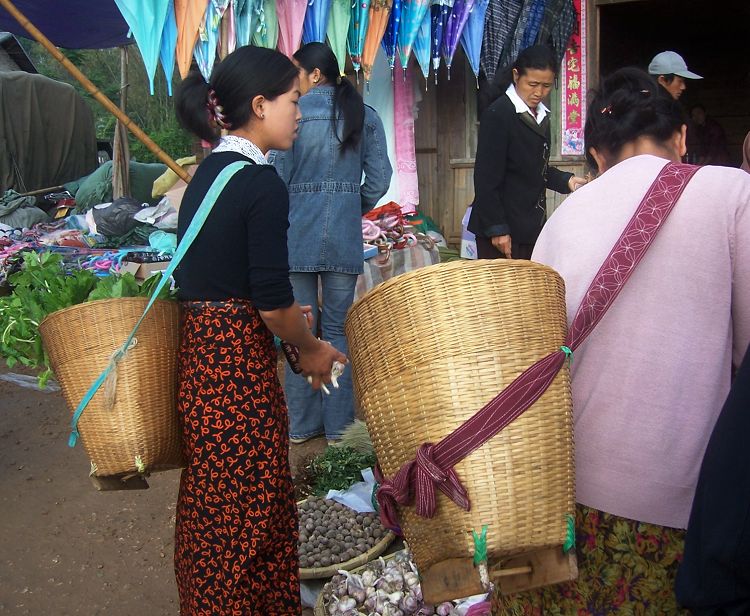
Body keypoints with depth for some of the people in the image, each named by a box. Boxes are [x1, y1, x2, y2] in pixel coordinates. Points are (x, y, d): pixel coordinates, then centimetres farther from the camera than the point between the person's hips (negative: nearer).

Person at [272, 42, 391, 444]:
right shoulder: (364, 116, 5)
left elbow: (278, 175, -6)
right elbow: (379, 179, 3)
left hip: (297, 233, -2)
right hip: (345, 237, 2)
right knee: (338, 329, 9)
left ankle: (300, 423, 12)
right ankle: (338, 424, 11)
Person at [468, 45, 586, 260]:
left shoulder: (541, 114, 12)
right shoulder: (498, 115, -12)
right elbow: (487, 177, -15)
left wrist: (566, 180, 6)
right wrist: (497, 229, -17)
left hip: (531, 226, 8)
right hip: (503, 229, -8)